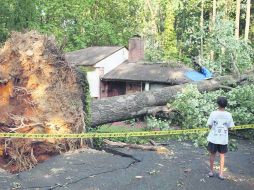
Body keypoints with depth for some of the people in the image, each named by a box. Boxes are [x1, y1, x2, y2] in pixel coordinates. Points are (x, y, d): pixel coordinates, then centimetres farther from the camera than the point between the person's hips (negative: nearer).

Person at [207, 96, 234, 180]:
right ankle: (221, 173, 13)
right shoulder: (228, 115, -8)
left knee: (212, 154, 15)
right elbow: (229, 127, -2)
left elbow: (209, 125, -7)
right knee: (222, 156, 13)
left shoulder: (213, 113, -12)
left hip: (213, 138, -1)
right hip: (223, 139, 1)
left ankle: (211, 171, 25)